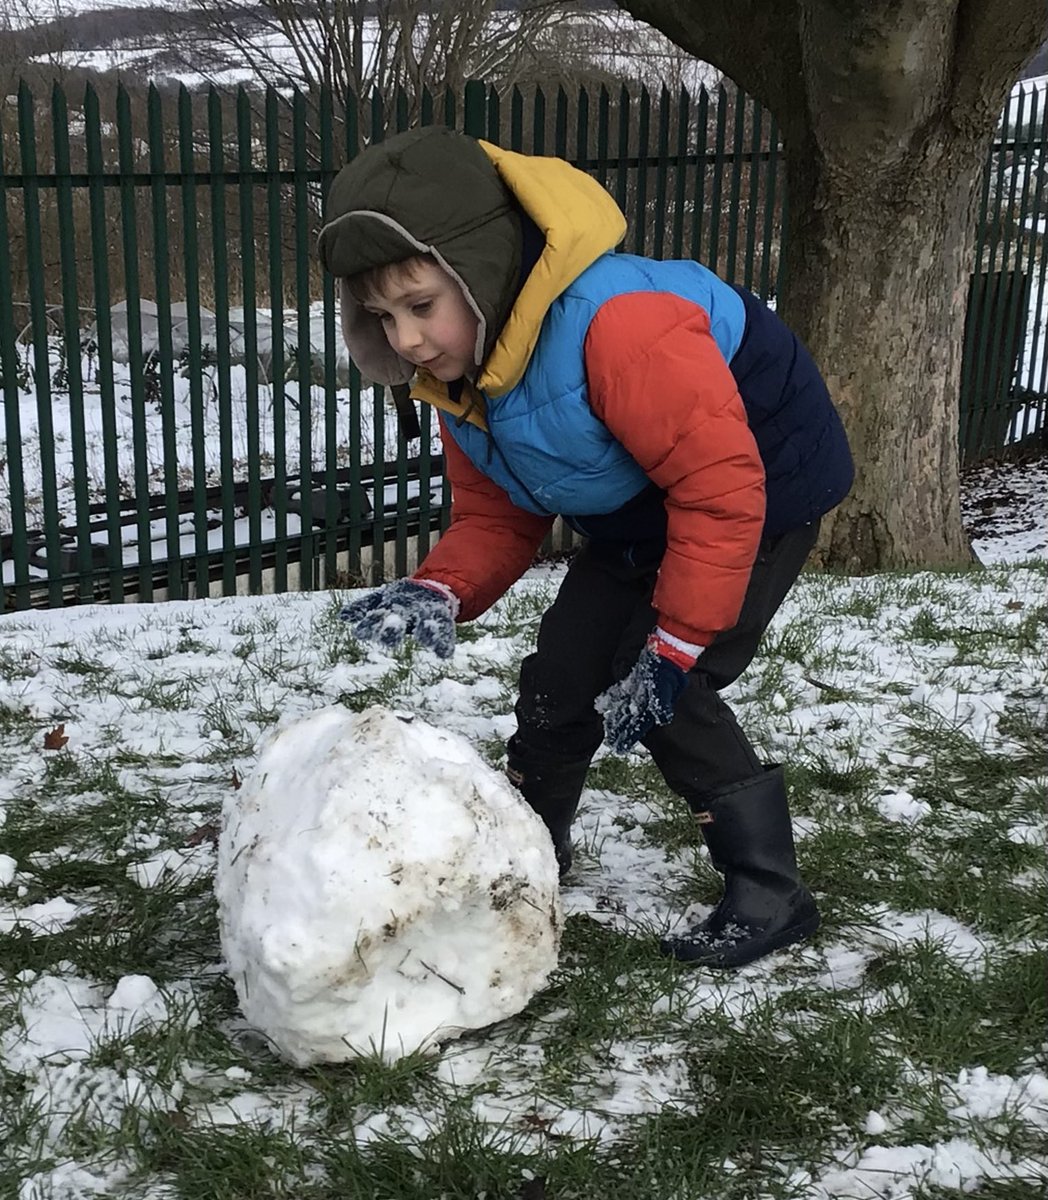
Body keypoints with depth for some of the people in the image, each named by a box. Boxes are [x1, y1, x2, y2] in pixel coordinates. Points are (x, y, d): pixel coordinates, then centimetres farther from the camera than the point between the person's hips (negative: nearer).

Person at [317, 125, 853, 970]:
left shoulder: (616, 326, -40)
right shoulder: (461, 373, -10)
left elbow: (723, 492, -36)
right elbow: (495, 519, -4)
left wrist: (671, 651, -30)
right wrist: (438, 595, -26)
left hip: (760, 485, -8)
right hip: (636, 517, 8)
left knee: (670, 698, -14)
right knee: (560, 678, 9)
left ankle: (770, 898, 3)